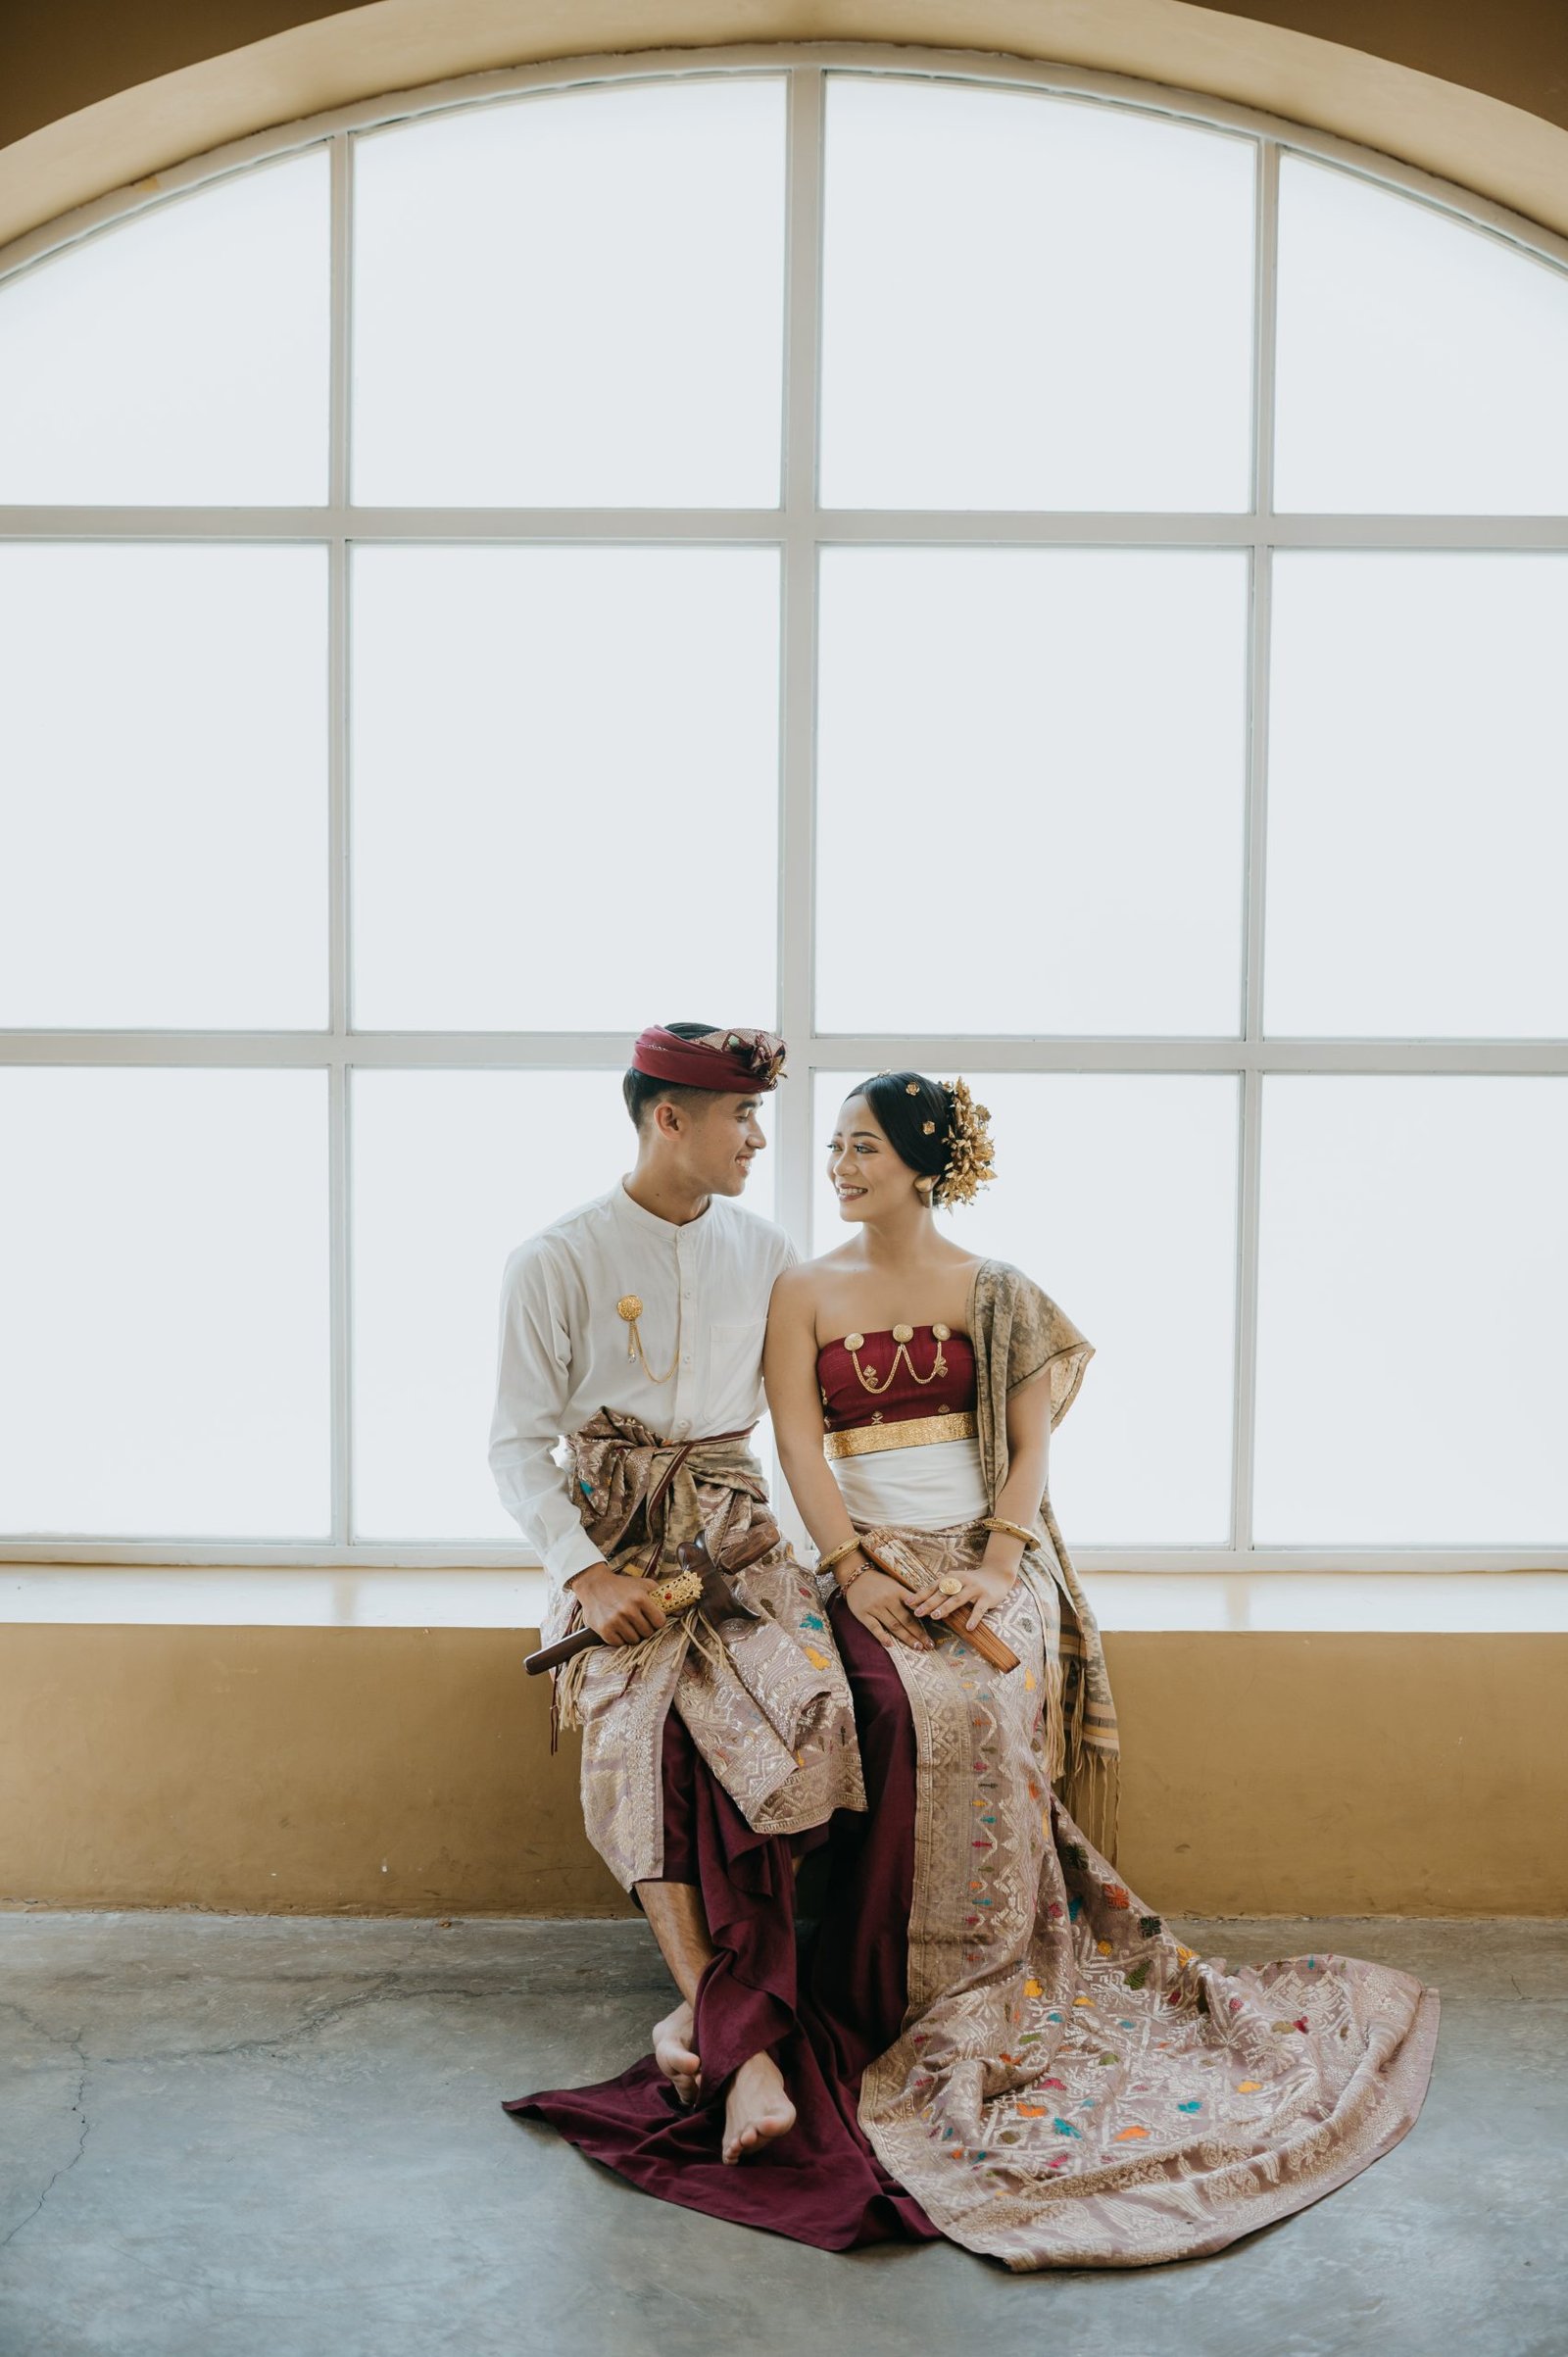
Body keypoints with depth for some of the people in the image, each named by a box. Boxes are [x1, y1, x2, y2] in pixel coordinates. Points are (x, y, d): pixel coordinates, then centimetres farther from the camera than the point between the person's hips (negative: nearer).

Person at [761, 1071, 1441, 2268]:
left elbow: (1031, 1442, 3)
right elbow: (798, 1441, 0)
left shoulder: (995, 1293, 9)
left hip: (987, 1557, 0)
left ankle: (978, 2010, -11)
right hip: (871, 1558, 0)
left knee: (992, 1713, -27)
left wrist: (994, 1569, -11)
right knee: (914, 1712, -29)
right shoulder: (805, 1292, 8)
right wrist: (855, 1571, -12)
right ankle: (890, 2003, -13)